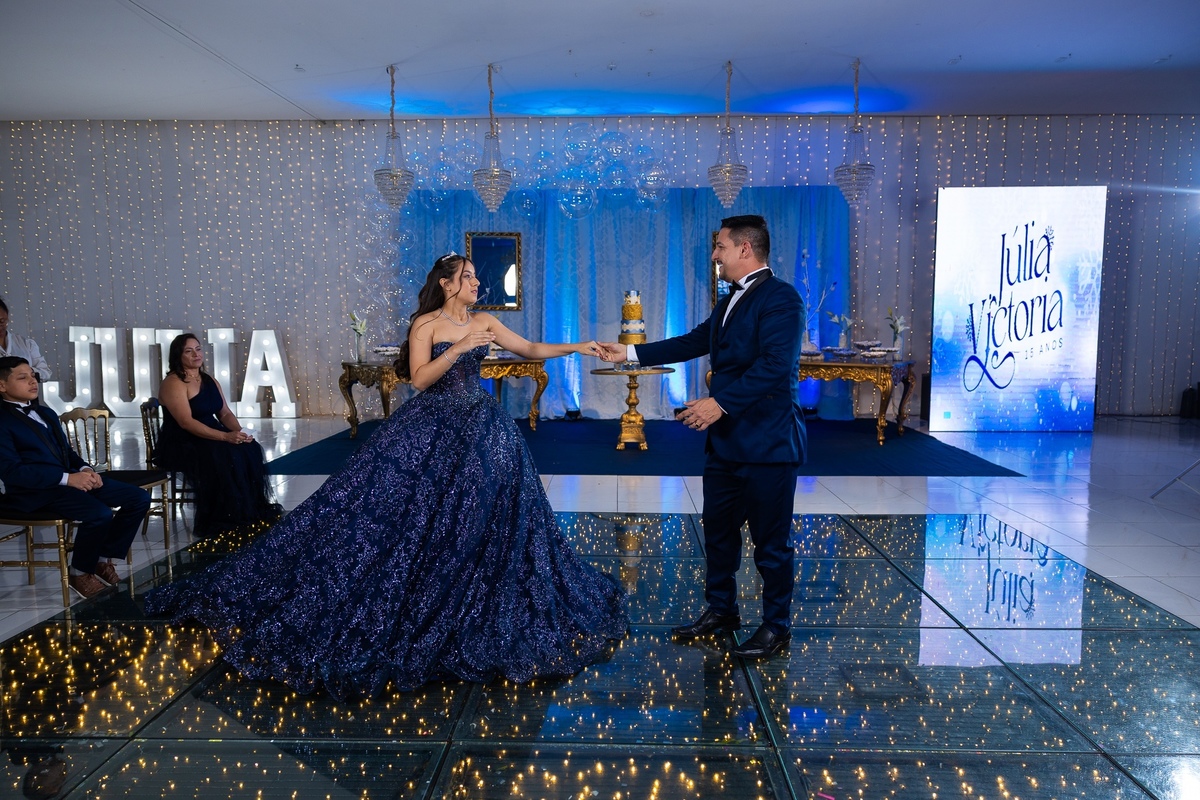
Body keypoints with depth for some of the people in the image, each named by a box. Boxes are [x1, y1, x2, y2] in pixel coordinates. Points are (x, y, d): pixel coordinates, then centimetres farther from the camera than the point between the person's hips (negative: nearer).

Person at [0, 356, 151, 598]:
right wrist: (67, 478, -21)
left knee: (139, 498, -5)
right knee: (100, 514, -31)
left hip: (71, 478, 8)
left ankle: (104, 558, 9)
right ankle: (79, 572, -5)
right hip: (36, 490, -8)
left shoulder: (46, 413, 22)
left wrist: (85, 469, 0)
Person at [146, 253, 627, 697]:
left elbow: (530, 349, 8)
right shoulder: (425, 325, -6)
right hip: (430, 428, -4)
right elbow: (419, 378, -15)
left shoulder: (484, 322, 7)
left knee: (483, 515, 5)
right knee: (408, 511, -6)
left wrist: (578, 348, 1)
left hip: (478, 427, 5)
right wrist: (460, 348, -22)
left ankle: (474, 614, 21)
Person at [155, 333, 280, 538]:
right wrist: (225, 437, -30)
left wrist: (239, 431, -12)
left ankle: (252, 515, -12)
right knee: (224, 457, -32)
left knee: (249, 449, -17)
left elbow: (225, 413, 10)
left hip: (210, 438, 7)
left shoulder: (209, 381, 12)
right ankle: (221, 524, -22)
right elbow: (186, 422, -23)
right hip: (180, 444, -7)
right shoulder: (173, 383, -12)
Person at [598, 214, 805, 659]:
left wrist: (720, 403, -28)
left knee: (770, 539, 4)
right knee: (718, 528, 18)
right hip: (725, 439, 9)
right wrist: (630, 352, 18)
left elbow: (775, 366, -25)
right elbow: (693, 342, 20)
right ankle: (720, 609, 36)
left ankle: (776, 627, 21)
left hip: (767, 442, -9)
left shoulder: (781, 298, -14)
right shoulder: (730, 302, 15)